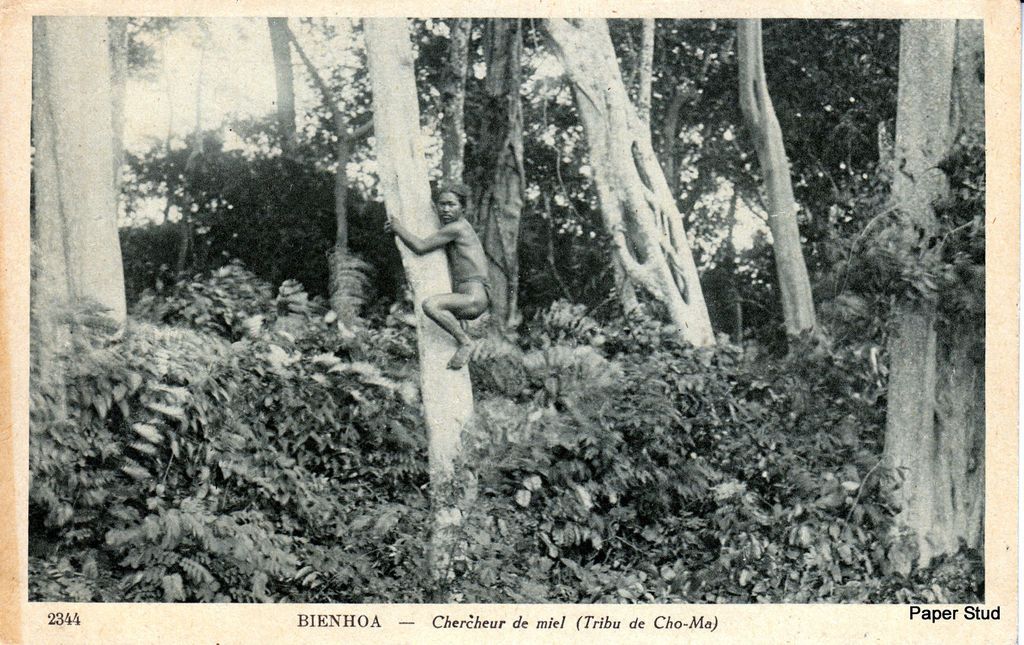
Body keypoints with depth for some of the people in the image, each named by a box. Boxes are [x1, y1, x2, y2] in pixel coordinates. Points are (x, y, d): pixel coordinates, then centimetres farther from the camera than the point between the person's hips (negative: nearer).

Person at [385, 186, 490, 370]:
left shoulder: (457, 227, -11)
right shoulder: (449, 230, 20)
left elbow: (420, 247, -13)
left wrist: (397, 228, 1)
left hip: (475, 296, -11)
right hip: (466, 297, 11)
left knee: (430, 305, -33)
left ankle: (465, 342, -20)